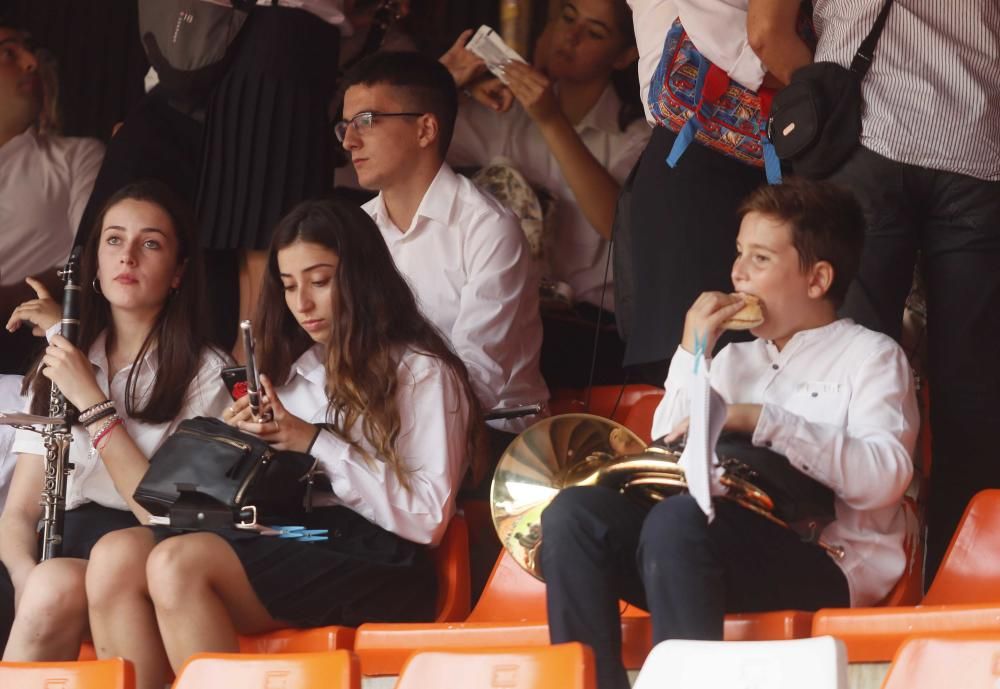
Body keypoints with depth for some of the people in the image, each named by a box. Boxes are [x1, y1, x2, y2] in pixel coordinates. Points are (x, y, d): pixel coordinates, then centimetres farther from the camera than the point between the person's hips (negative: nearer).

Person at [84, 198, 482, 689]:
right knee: (116, 556, -22)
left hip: (374, 562, -6)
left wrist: (317, 443, -9)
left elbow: (428, 518, -6)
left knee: (178, 564, -30)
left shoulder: (421, 373, 5)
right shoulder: (295, 370, 24)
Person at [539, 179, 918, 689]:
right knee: (576, 511, -20)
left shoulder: (869, 355, 10)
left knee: (678, 520, -35)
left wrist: (763, 420, -15)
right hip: (717, 542, 6)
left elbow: (885, 476, -10)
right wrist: (691, 355, 9)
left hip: (826, 565, -6)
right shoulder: (734, 360, 29)